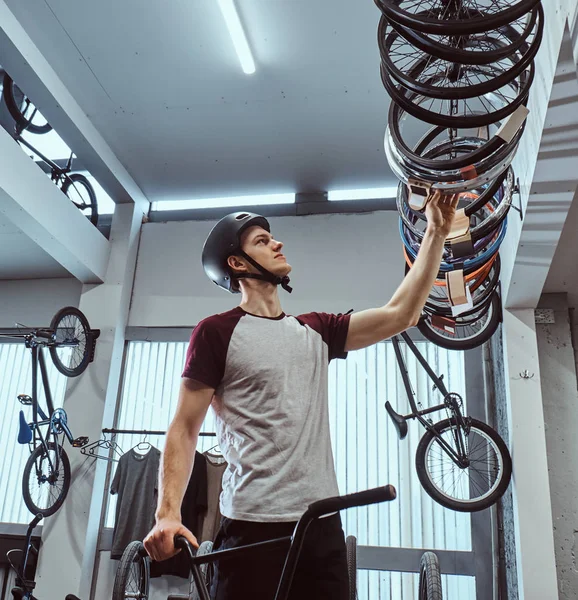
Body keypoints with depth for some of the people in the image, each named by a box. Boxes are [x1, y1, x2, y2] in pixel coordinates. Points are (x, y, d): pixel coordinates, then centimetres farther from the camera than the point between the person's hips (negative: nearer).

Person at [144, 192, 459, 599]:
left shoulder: (315, 331, 12)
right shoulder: (216, 332, -3)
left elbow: (400, 314, 8)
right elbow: (184, 429, -5)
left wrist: (436, 233, 7)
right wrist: (168, 512, -18)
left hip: (322, 523, 5)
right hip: (253, 526, -5)